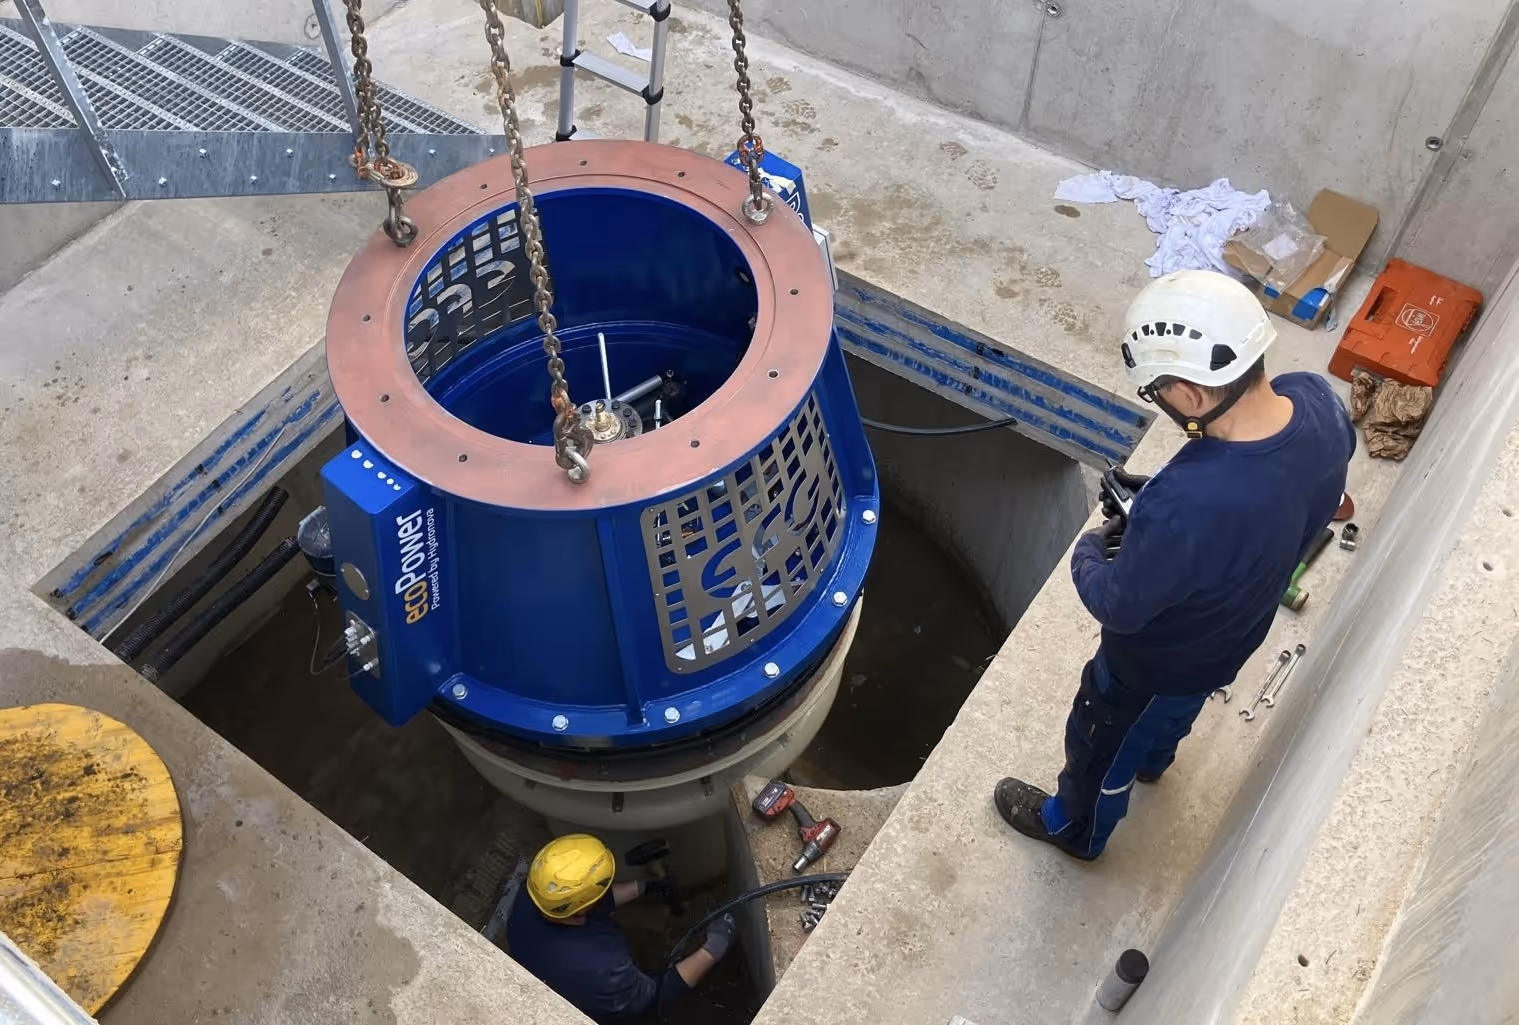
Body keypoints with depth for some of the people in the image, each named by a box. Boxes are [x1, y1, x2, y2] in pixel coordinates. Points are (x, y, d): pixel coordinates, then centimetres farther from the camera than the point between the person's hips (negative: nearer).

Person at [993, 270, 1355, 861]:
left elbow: (1118, 606, -28)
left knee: (1102, 746, 26)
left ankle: (1076, 828, 57)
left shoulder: (1183, 506, -47)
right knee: (1178, 709, 39)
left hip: (1158, 661, -6)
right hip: (1237, 630, 7)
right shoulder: (1320, 401, -25)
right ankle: (1153, 758, 71)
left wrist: (1087, 554, -9)